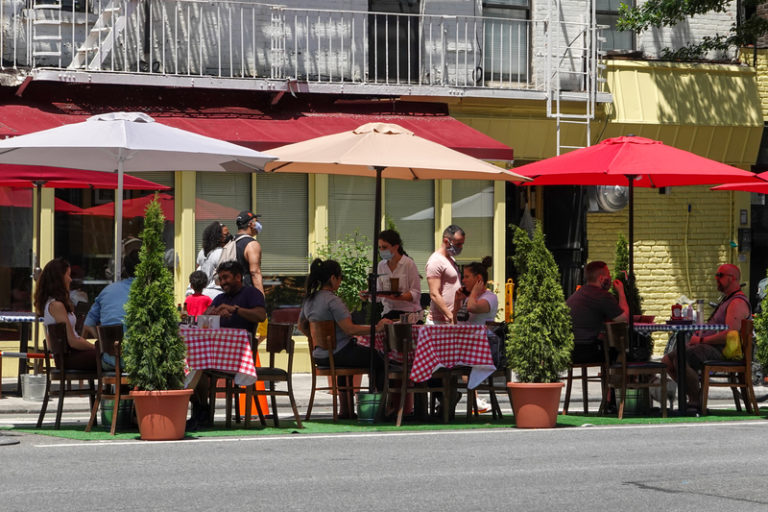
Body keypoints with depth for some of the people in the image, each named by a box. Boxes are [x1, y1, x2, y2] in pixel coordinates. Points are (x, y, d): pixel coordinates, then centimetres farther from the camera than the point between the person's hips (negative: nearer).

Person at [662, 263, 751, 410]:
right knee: (667, 360, 4)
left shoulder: (738, 303, -12)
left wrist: (701, 340, -16)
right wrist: (697, 335, 11)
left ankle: (696, 401, -23)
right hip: (706, 346, 11)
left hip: (720, 350, -11)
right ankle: (692, 396, 3)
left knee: (680, 358, -32)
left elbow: (730, 334, -23)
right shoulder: (726, 299, 24)